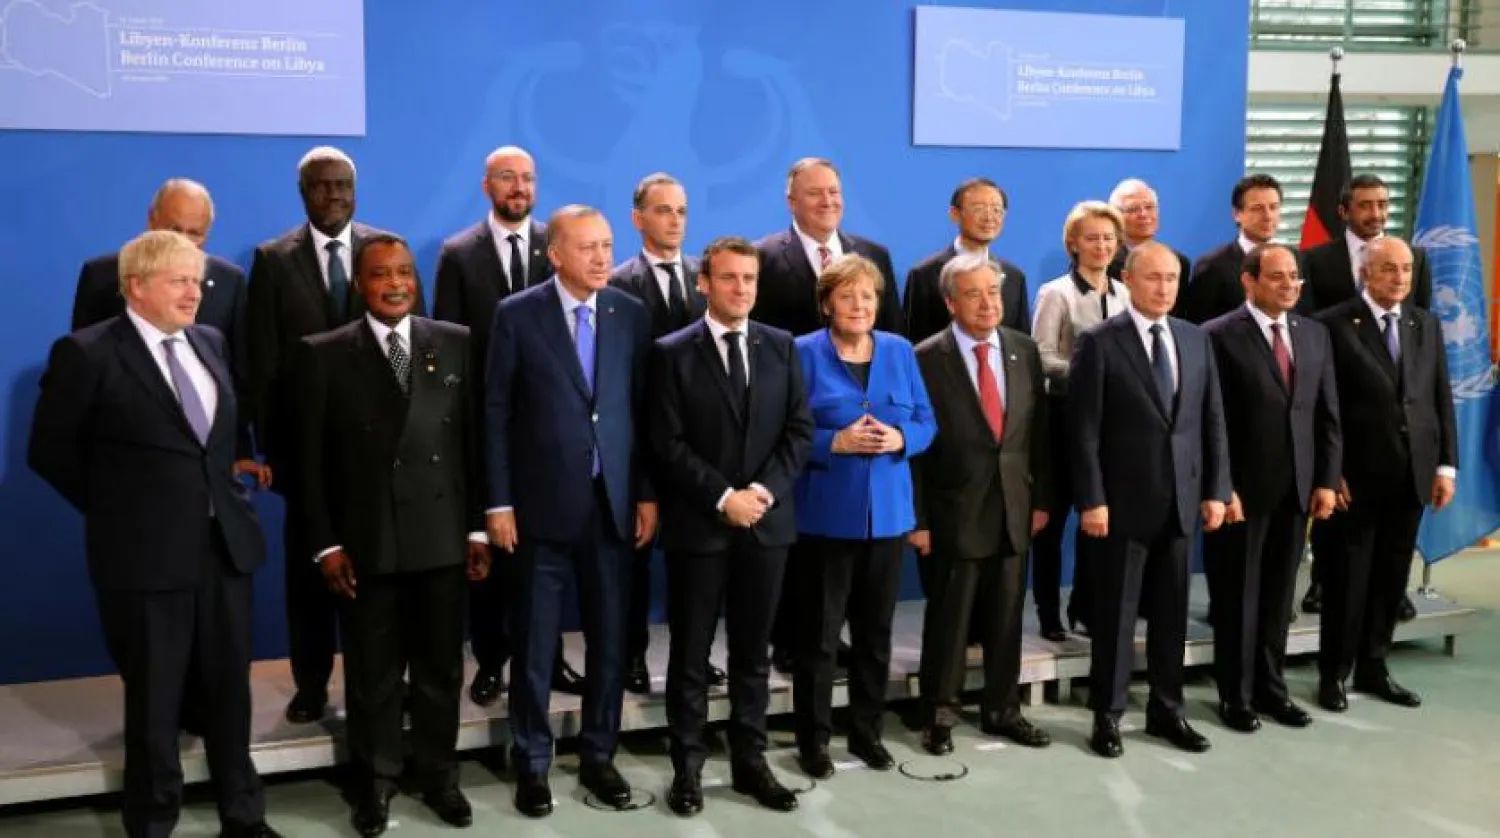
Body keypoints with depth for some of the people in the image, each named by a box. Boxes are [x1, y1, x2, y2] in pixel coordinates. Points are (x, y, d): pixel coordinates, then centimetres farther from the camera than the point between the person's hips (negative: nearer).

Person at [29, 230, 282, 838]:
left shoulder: (210, 342, 9)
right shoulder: (87, 353, -8)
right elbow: (49, 452, -3)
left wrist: (226, 489, 12)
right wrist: (117, 509, 1)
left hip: (225, 543, 5)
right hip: (146, 553, -5)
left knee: (229, 689, 14)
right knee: (154, 699, 9)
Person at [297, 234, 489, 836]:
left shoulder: (456, 344, 4)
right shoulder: (324, 354, 0)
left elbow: (476, 440, 4)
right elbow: (311, 458, -1)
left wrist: (479, 528, 1)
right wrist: (325, 543, -5)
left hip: (442, 535, 1)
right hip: (364, 541, -1)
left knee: (440, 666, 12)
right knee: (372, 672, 10)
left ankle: (438, 775, 28)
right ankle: (375, 784, 26)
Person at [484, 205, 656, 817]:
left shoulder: (632, 315, 4)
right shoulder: (517, 315, -3)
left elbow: (643, 410, 5)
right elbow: (496, 413, -4)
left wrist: (646, 494, 2)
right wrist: (498, 502, -7)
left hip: (613, 503, 3)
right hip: (542, 504, -2)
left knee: (610, 640, 10)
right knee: (535, 645, 6)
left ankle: (598, 757, 25)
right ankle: (532, 764, 22)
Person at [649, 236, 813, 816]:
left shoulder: (781, 347, 8)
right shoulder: (673, 353, -2)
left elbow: (799, 430, 4)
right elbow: (668, 444, -8)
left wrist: (765, 490, -10)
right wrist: (724, 497, -16)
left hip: (767, 521, 3)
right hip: (698, 525, -3)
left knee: (753, 652, 11)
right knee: (690, 654, 5)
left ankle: (750, 762, 22)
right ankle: (688, 768, 16)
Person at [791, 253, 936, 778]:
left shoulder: (900, 351, 8)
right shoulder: (804, 354, -5)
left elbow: (926, 422, 8)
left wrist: (900, 438, -12)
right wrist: (835, 442, -22)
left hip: (888, 512, 4)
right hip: (827, 514, -4)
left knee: (876, 631, 13)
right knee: (819, 631, 3)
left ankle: (867, 731, 26)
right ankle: (813, 739, 15)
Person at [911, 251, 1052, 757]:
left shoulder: (1024, 350, 5)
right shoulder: (927, 359, -9)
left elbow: (1039, 432, 9)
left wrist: (1041, 500, 6)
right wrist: (917, 519, -11)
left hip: (1014, 508, 4)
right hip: (954, 512, -4)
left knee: (1007, 617, 12)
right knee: (949, 619, 6)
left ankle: (1002, 709, 26)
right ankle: (942, 714, 20)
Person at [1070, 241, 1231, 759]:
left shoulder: (1196, 340, 9)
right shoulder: (1099, 343, -7)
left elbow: (1213, 420, 9)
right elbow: (1084, 430, -10)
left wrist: (1216, 489, 3)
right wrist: (1091, 500, -15)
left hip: (1181, 498, 5)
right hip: (1124, 500, -4)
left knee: (1172, 610, 12)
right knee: (1115, 611, 4)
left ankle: (1167, 709, 24)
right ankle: (1107, 715, 15)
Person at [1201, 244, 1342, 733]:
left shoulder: (1315, 334, 10)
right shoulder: (1220, 336, -8)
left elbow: (1328, 415, 10)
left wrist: (1326, 481, 3)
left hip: (1297, 489, 5)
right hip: (1241, 489, -5)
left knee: (1279, 595, 12)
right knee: (1238, 596, 6)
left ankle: (1270, 686, 25)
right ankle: (1236, 694, 18)